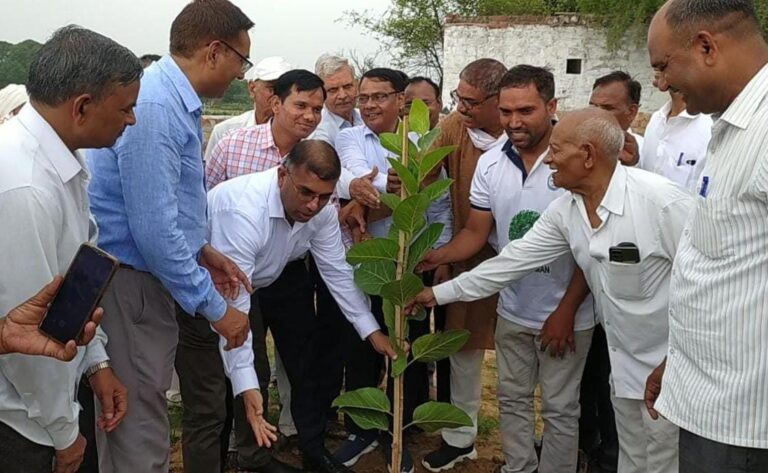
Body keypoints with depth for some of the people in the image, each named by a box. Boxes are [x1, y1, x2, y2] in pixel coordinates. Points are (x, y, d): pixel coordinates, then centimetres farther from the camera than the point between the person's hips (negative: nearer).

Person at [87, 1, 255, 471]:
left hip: (147, 276, 10)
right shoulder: (153, 108, -23)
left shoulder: (177, 102, 10)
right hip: (128, 284, -10)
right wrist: (215, 308, -19)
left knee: (141, 417, 21)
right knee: (140, 432, 1)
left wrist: (202, 251, 13)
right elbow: (154, 231, -25)